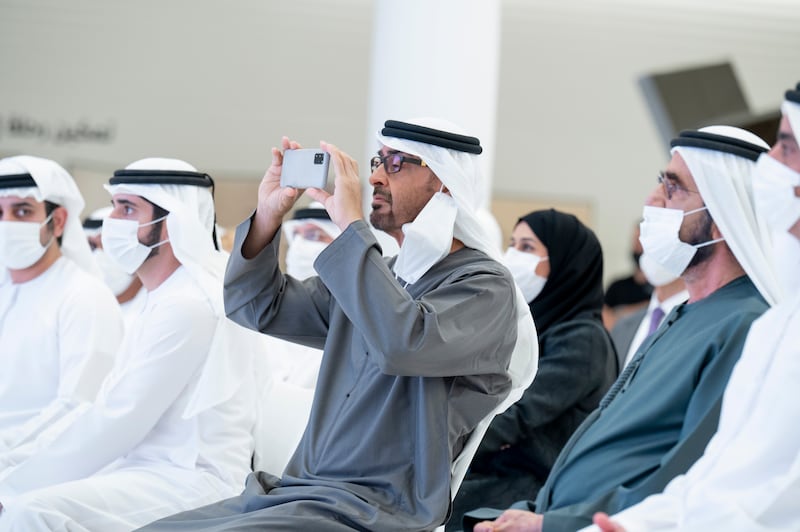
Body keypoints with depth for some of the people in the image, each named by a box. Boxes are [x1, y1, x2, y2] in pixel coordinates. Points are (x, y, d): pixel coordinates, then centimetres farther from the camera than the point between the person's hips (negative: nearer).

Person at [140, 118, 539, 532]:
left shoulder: (485, 287, -7)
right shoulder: (374, 275, 17)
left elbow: (402, 343, -27)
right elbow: (256, 307, 21)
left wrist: (351, 223, -20)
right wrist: (269, 214, 5)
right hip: (297, 491, 8)